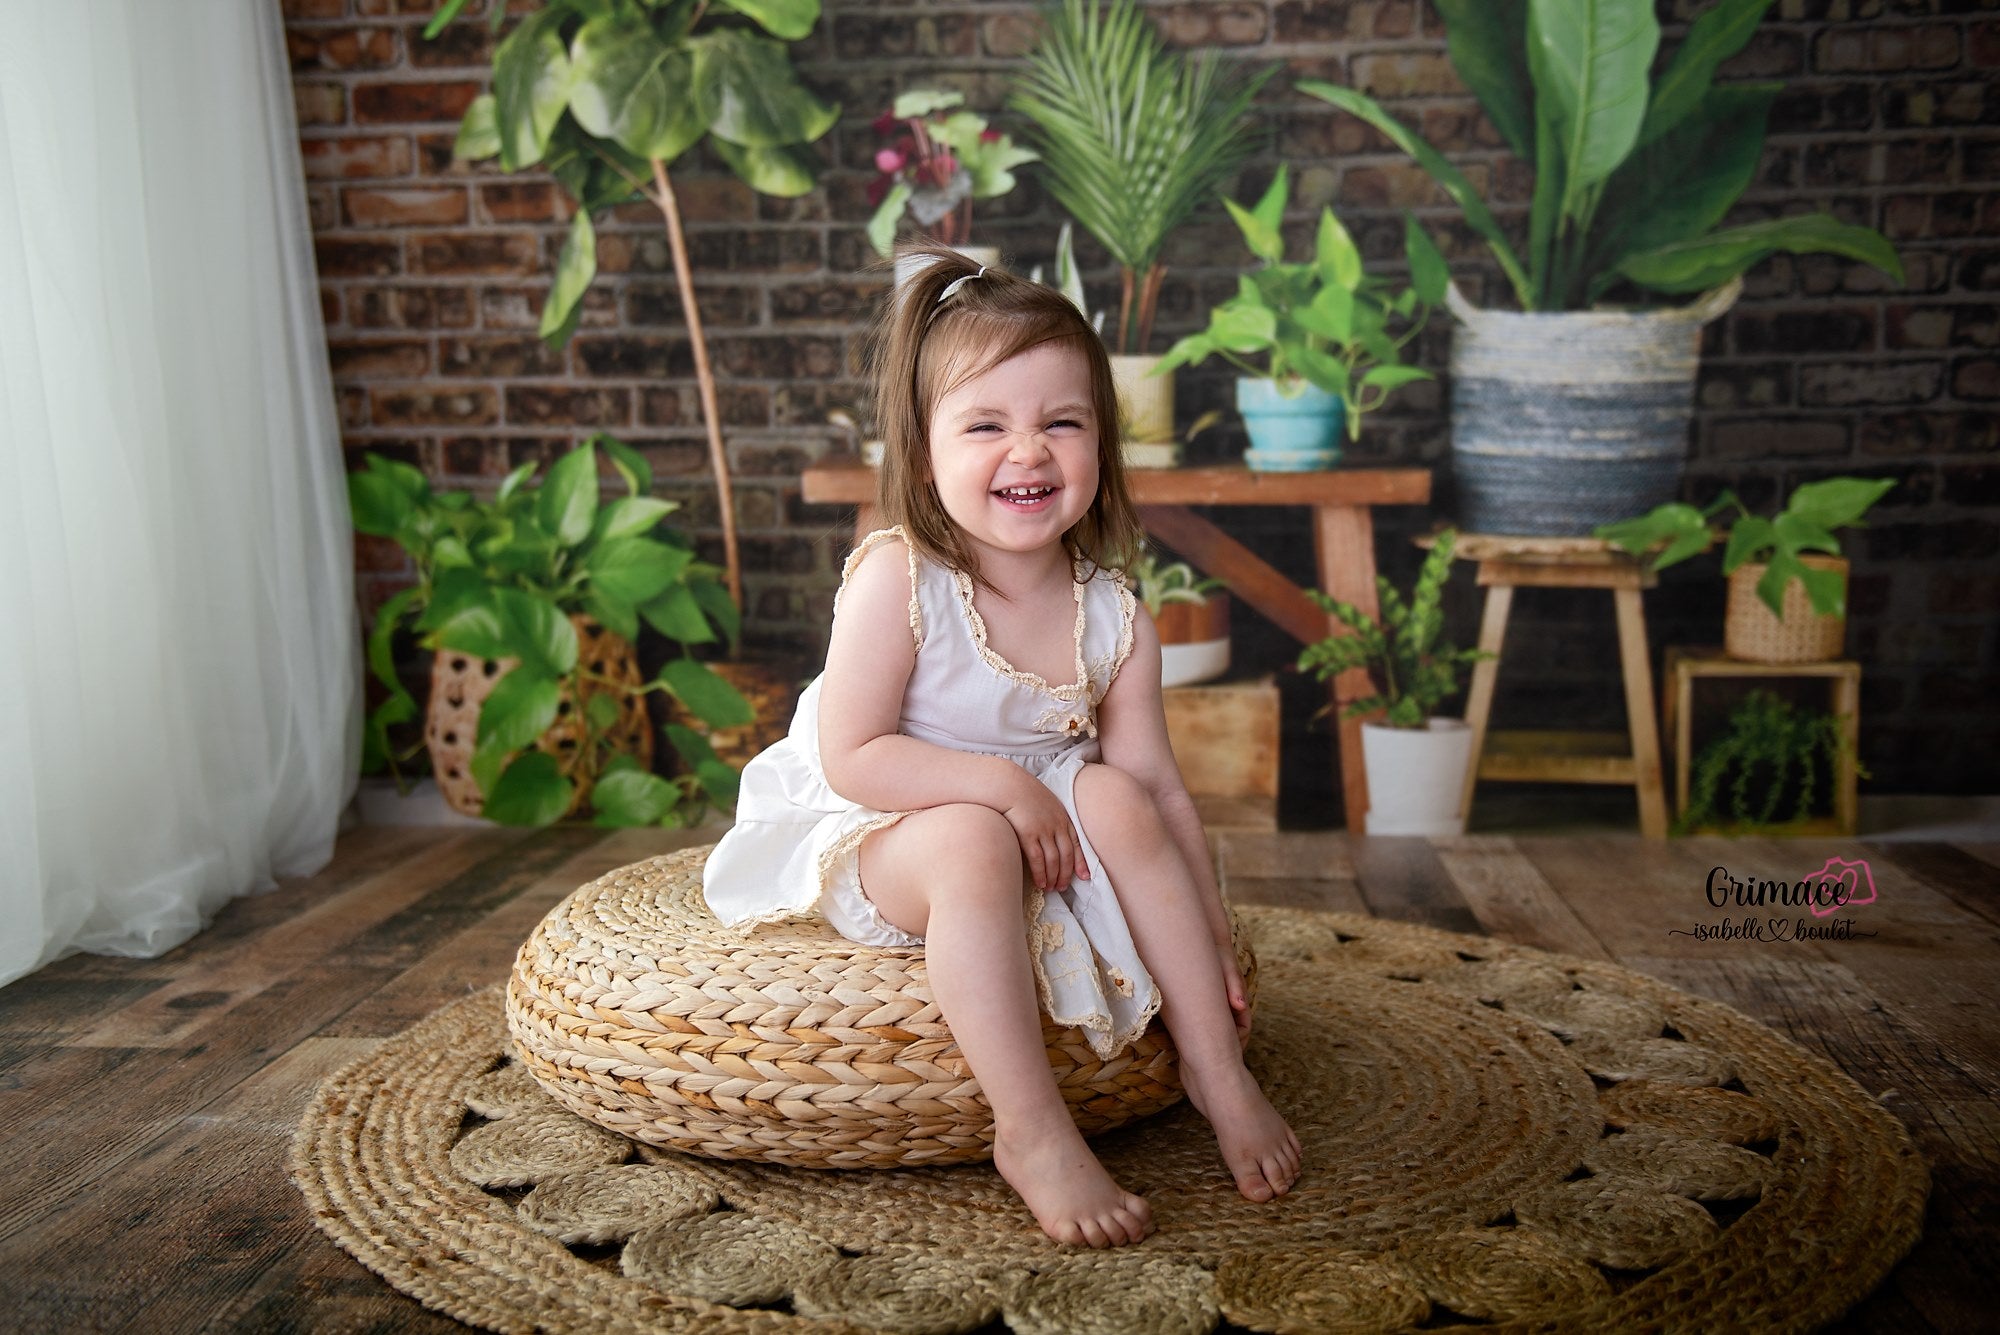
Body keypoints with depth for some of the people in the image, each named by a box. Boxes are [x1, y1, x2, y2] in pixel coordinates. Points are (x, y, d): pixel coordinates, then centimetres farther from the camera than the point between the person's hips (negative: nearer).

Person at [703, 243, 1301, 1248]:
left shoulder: (1114, 619, -9)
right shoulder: (895, 580, -22)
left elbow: (1157, 786, -4)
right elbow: (853, 758, -22)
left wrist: (1211, 934, -5)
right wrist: (1000, 783, -29)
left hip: (1032, 828, 5)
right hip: (867, 840, -4)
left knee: (1115, 799, -22)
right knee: (971, 843, -35)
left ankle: (1215, 1070, -11)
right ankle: (1033, 1134, -26)